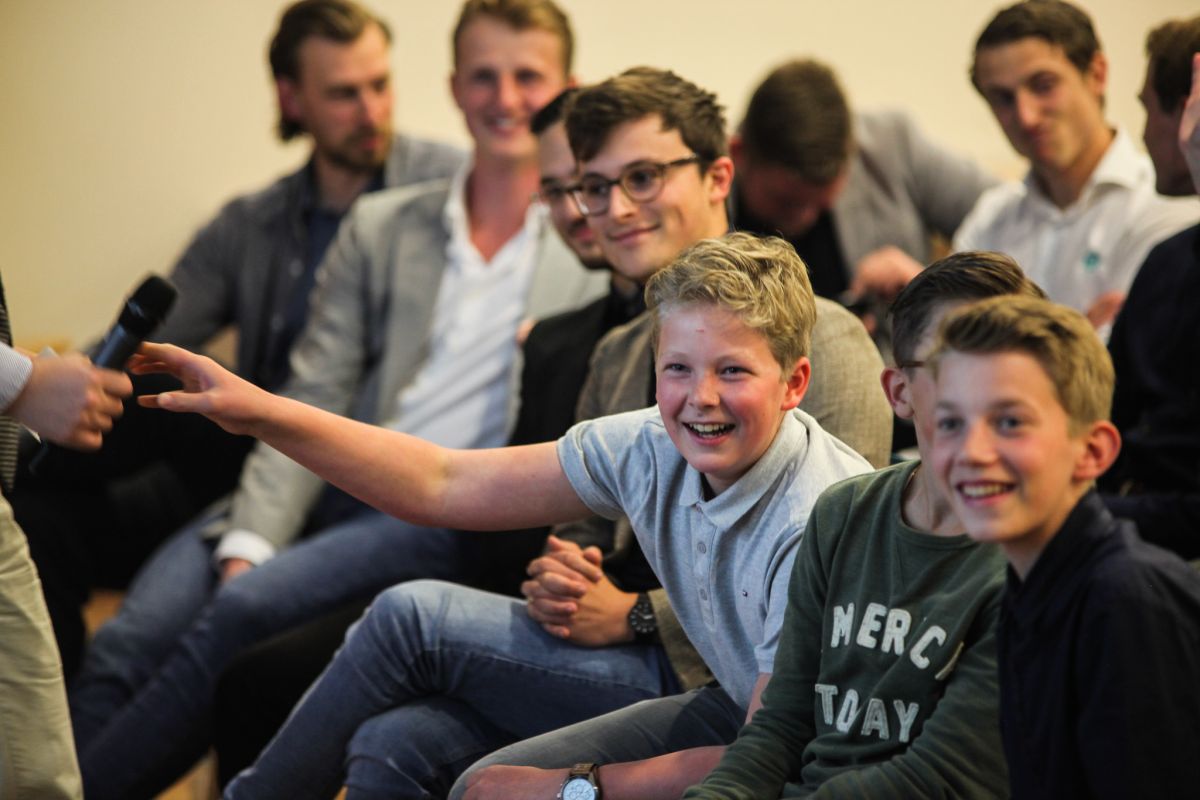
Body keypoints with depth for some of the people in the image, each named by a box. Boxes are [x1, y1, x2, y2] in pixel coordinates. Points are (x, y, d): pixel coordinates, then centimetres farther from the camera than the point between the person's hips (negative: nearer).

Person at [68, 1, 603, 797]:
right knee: (127, 643, -21)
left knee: (240, 613, -29)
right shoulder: (379, 226, 16)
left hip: (446, 518, -4)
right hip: (335, 487, 4)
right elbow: (312, 403, 8)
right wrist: (250, 542, -8)